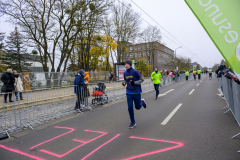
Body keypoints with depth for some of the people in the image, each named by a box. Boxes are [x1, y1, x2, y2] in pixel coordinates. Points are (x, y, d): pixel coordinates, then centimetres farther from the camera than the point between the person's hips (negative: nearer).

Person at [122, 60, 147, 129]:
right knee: (130, 107, -1)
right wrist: (124, 83, -5)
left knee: (137, 107, 8)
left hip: (136, 92, -4)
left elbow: (142, 79, -7)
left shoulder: (135, 72, -12)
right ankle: (133, 122, 15)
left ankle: (142, 102, 43)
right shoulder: (125, 73, 3)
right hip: (129, 92, 4)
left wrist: (134, 82, -22)